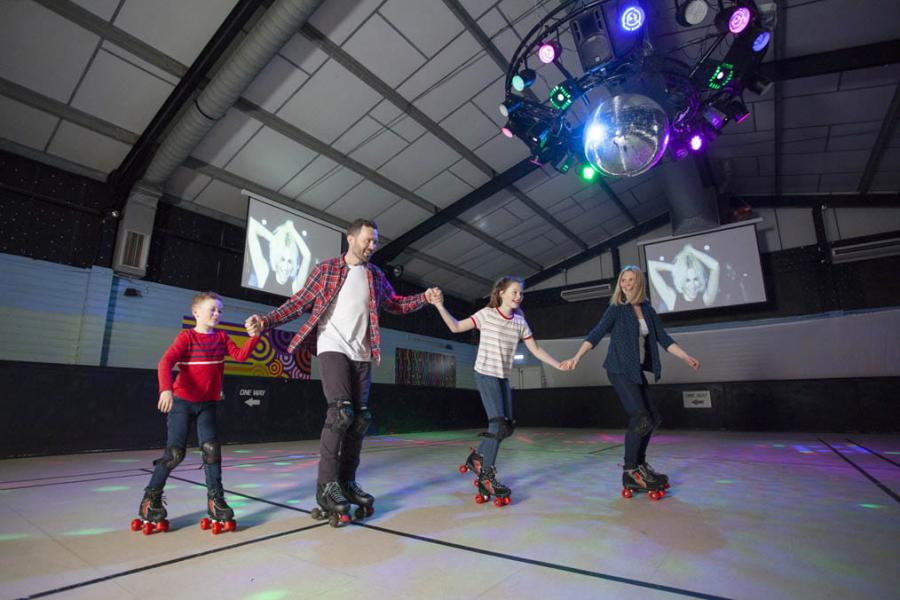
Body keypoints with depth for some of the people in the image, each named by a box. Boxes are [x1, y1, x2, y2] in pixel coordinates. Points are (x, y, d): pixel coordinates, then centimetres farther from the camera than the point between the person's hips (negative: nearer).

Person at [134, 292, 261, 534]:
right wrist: (166, 389, -38)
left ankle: (215, 500, 6)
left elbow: (240, 355, -6)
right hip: (182, 402, -4)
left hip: (208, 404, 4)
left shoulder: (222, 337, 4)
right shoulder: (186, 337, -10)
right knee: (175, 452, -2)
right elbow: (166, 362, -22)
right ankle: (150, 499, 18)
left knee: (211, 448, -3)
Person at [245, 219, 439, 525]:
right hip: (332, 348, -5)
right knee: (341, 412, -17)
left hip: (362, 354, 5)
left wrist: (424, 297, 6)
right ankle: (326, 485, -5)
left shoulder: (376, 276, 13)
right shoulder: (326, 268, 2)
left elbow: (396, 304, 19)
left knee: (359, 418, 4)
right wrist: (266, 321, -11)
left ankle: (347, 482, 17)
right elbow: (300, 302, 1)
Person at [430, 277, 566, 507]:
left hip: (503, 377, 6)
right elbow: (456, 327, -6)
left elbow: (535, 349, 9)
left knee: (507, 426, 8)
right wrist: (440, 306, -17)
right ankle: (487, 476, 3)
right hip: (485, 374, -6)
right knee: (498, 424, -12)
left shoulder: (520, 321, 6)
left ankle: (477, 456, 27)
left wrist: (559, 365, 5)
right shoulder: (486, 314, -7)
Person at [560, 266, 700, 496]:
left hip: (637, 370, 7)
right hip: (619, 369, -7)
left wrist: (686, 357, 5)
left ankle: (640, 464, 29)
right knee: (639, 417, -13)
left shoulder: (648, 310, 10)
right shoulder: (616, 309, -7)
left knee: (651, 417, 12)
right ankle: (630, 473, 0)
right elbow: (596, 334, -14)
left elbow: (663, 338, 12)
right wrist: (577, 357, -25)